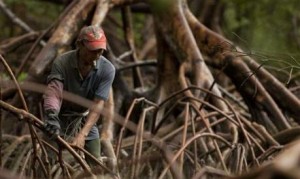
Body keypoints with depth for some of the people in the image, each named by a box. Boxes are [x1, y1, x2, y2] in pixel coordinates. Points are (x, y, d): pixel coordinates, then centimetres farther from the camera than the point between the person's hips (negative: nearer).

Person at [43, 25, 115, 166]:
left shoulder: (107, 69, -19)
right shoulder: (62, 63, -24)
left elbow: (98, 104, -25)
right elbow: (53, 92, -36)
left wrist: (82, 134, -36)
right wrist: (51, 115, -59)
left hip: (86, 119, 3)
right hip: (62, 117, -2)